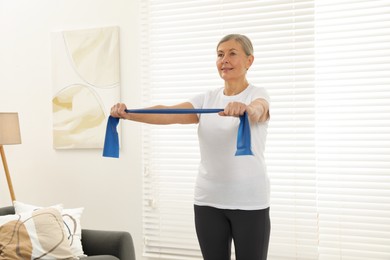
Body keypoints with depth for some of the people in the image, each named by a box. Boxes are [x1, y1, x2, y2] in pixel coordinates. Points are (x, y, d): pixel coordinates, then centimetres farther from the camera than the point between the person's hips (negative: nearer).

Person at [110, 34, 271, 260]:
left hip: (249, 201, -4)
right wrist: (128, 113, -27)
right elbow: (169, 114, -10)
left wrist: (244, 109, -56)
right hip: (209, 200, 5)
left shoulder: (258, 95, -5)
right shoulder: (207, 99, 8)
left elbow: (257, 111, -31)